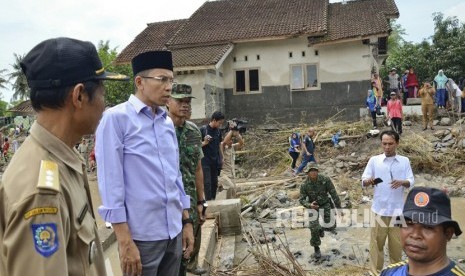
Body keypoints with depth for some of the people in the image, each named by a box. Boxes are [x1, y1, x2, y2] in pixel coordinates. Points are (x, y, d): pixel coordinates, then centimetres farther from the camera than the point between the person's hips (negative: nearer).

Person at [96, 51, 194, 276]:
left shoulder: (168, 123, 8)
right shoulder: (116, 118, -11)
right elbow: (110, 181, -13)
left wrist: (186, 222, 13)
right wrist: (125, 241, -15)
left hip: (174, 232, 6)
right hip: (141, 235, -6)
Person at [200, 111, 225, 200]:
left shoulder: (218, 131, 7)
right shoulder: (203, 129, -10)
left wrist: (221, 158, 15)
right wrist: (205, 143, -27)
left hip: (215, 161, 6)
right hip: (205, 160, -5)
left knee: (214, 182, 10)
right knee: (207, 182, -6)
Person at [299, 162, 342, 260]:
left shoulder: (325, 180, -21)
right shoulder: (305, 185, -19)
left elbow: (334, 194, -14)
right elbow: (302, 200, -14)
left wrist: (339, 208, -11)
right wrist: (309, 205, -36)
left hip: (325, 204, 1)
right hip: (313, 206, -1)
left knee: (331, 225, -7)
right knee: (314, 227, -14)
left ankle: (322, 229, 31)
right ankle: (316, 249, 8)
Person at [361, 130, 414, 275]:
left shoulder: (405, 161, 3)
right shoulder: (374, 160, 0)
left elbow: (411, 182, -1)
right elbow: (363, 181, -2)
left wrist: (402, 182, -23)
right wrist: (369, 181, -26)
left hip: (398, 209, 1)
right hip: (379, 209, -1)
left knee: (396, 242, 12)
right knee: (377, 242, 5)